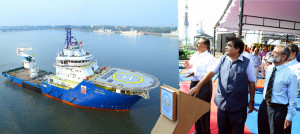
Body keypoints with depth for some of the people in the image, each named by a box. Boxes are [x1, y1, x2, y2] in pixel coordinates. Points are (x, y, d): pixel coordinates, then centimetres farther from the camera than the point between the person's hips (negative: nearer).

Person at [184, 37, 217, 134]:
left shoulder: (210, 58, -13)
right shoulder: (194, 56, 10)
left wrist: (195, 74, -30)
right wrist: (188, 68, -6)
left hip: (204, 85, -8)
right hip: (193, 84, 8)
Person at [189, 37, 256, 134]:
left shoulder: (247, 63, -7)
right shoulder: (222, 59, 4)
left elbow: (251, 83, -3)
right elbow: (211, 73, 0)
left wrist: (251, 102, 0)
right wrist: (198, 86, -9)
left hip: (238, 106, -3)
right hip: (222, 104, 3)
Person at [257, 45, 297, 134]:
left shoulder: (290, 75, -16)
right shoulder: (269, 69, 2)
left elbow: (292, 99, -12)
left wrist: (289, 116, -11)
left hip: (279, 110, -5)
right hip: (264, 106, 6)